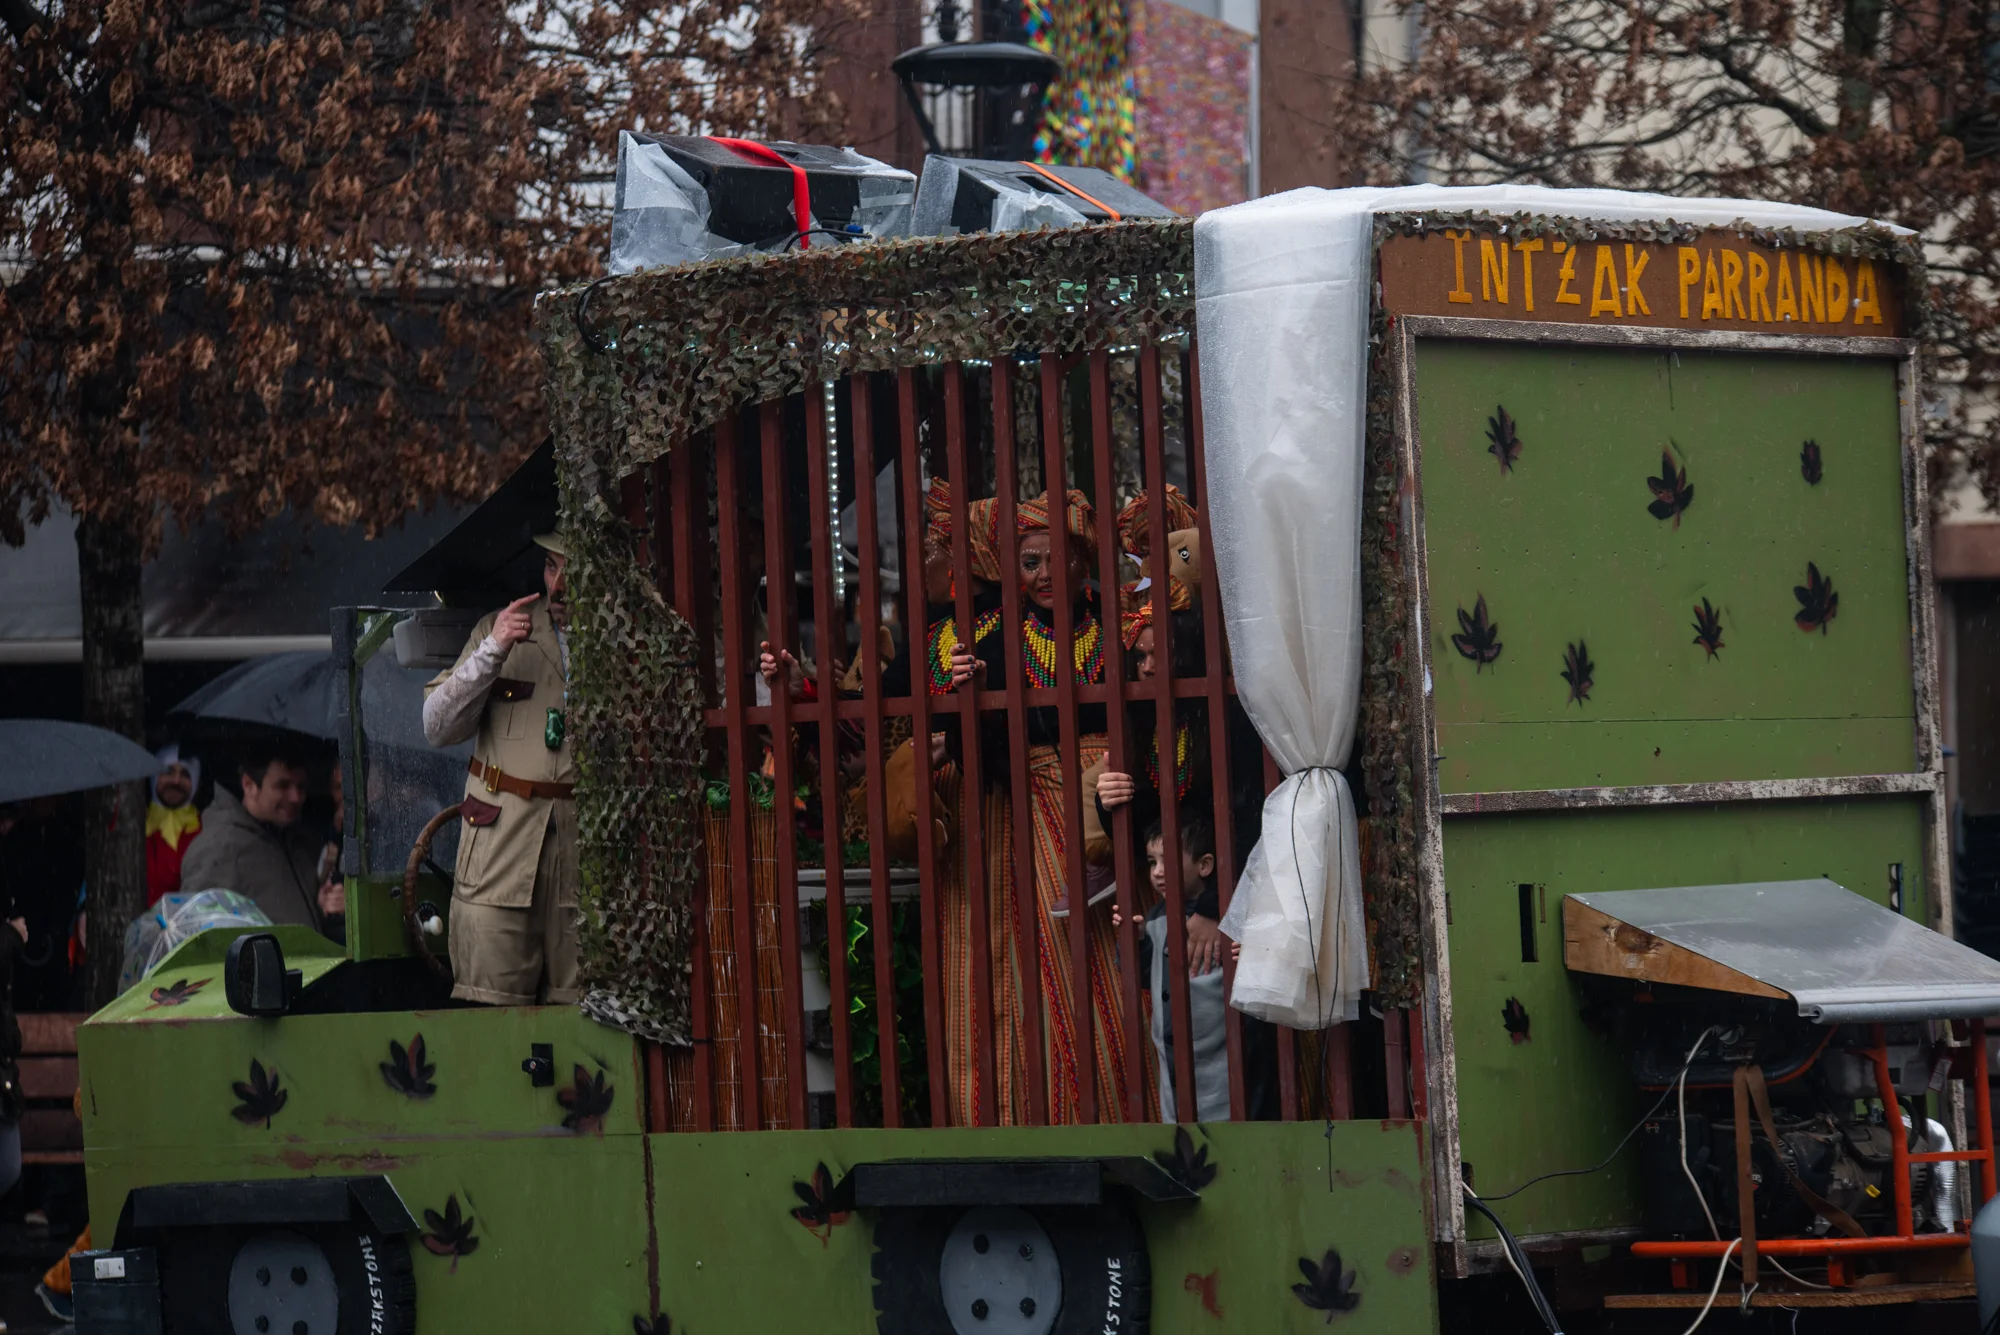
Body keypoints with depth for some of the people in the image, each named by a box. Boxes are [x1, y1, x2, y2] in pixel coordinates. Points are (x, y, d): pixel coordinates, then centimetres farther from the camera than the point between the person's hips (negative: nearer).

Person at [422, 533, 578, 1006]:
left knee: (577, 1005, -3)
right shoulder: (500, 627, 11)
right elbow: (437, 728, 4)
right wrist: (493, 651, -7)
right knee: (492, 1007, -8)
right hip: (501, 842, 0)